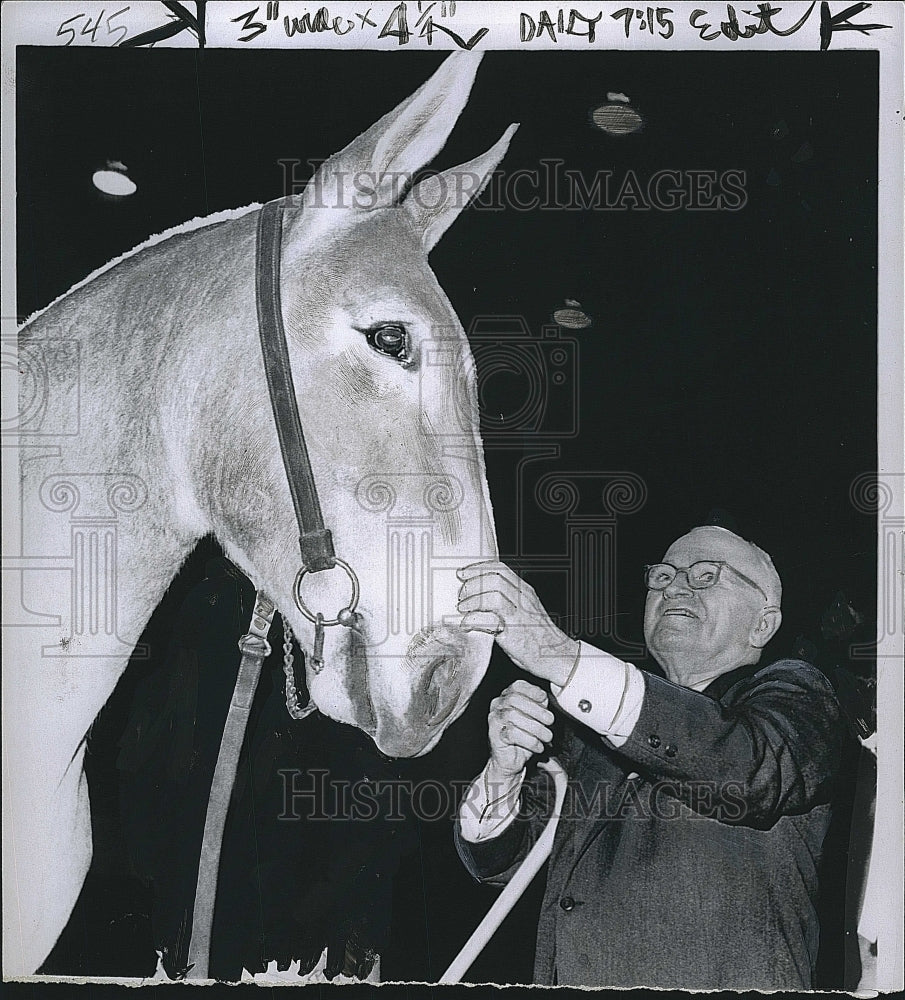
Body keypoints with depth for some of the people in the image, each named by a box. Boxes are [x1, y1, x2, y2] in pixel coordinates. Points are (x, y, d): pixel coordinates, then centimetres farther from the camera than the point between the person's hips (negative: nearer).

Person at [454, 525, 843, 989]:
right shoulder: (601, 718, 17)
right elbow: (494, 860, 14)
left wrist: (559, 654, -24)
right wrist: (504, 767, -7)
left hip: (717, 982, -4)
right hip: (565, 979, 5)